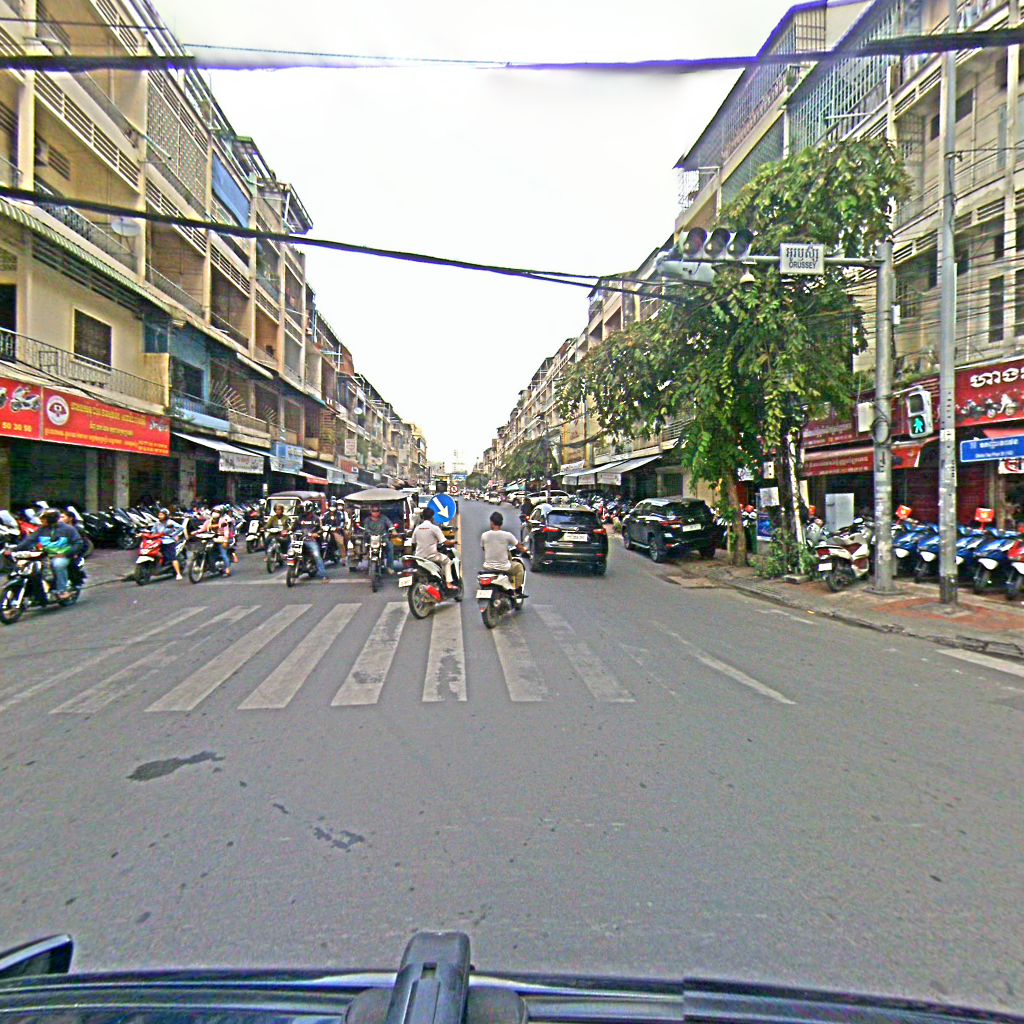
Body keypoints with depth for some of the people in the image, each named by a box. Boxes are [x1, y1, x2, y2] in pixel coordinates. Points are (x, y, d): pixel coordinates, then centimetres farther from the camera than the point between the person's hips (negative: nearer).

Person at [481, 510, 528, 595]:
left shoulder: (484, 535, -7)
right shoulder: (507, 535, -13)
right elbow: (521, 549, -2)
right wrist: (524, 549, 22)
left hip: (488, 567, 3)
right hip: (503, 568, -2)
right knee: (519, 567, 27)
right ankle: (518, 591, 24)